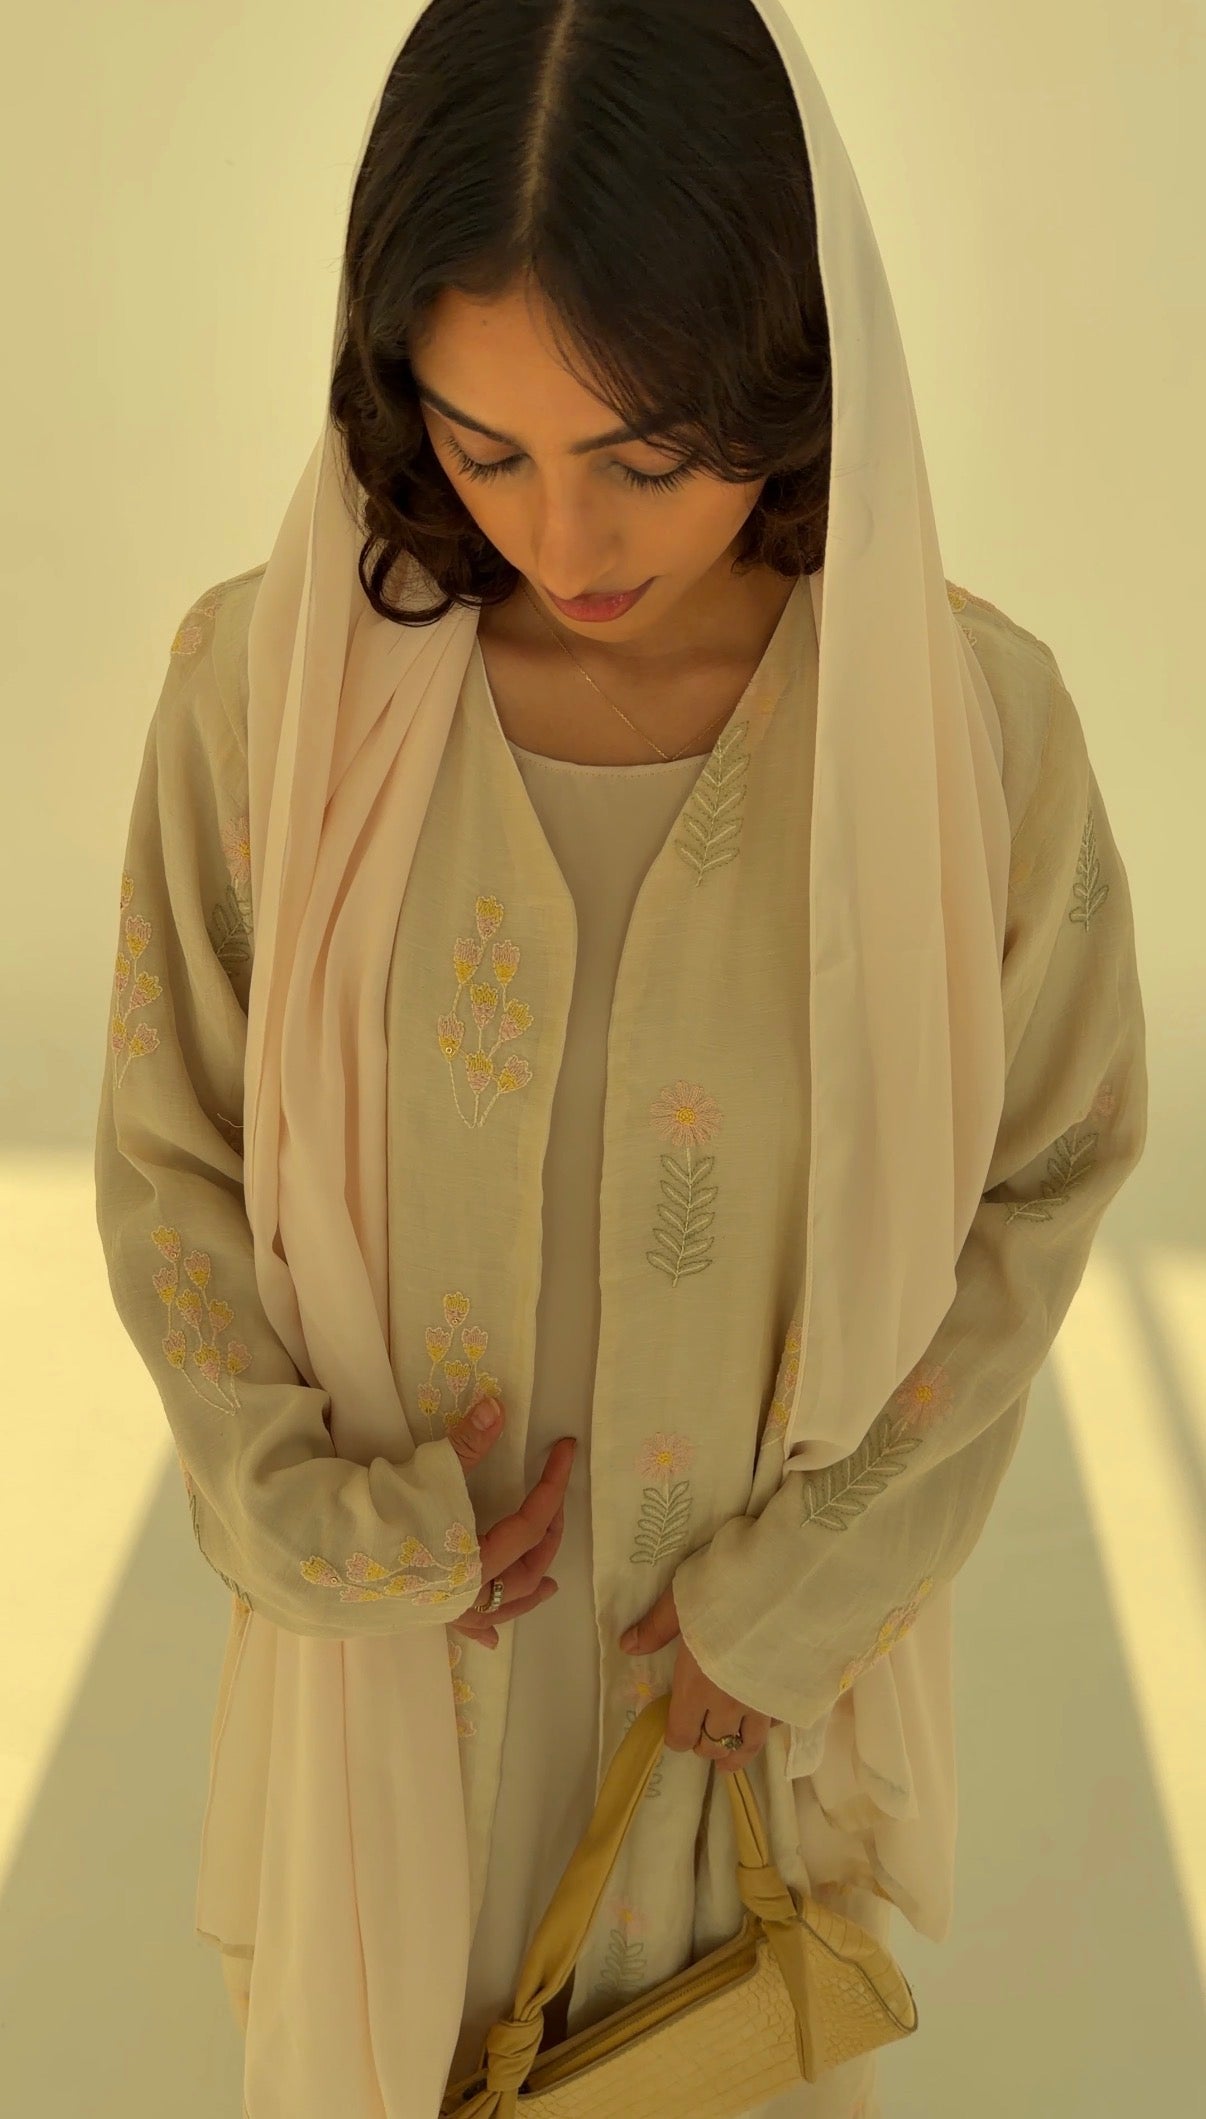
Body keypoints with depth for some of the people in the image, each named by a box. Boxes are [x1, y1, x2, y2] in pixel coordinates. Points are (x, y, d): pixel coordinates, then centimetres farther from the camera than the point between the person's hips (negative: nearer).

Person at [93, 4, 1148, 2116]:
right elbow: (175, 1157, -8)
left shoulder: (973, 719, -22)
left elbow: (1040, 1170, -8)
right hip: (399, 1608, 1)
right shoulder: (268, 680, -21)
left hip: (768, 1617, 0)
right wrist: (330, 1524, -16)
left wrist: (810, 1579, -10)